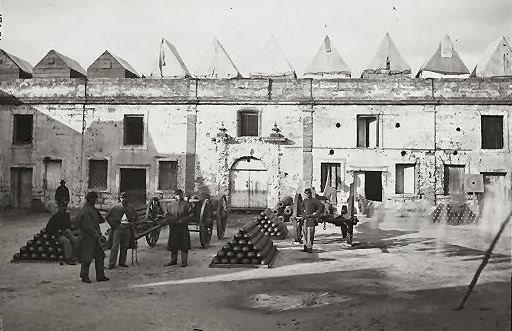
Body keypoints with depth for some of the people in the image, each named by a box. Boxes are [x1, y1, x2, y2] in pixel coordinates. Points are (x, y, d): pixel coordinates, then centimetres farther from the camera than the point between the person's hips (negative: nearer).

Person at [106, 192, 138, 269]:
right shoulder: (115, 208, 1)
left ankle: (122, 262, 17)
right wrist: (115, 225, -3)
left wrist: (130, 224, 5)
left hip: (127, 229, 4)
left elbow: (135, 218, 21)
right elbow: (108, 217, 4)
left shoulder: (130, 208, 11)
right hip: (118, 228, -3)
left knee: (124, 247, 7)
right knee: (115, 246, -8)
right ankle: (111, 264, -5)